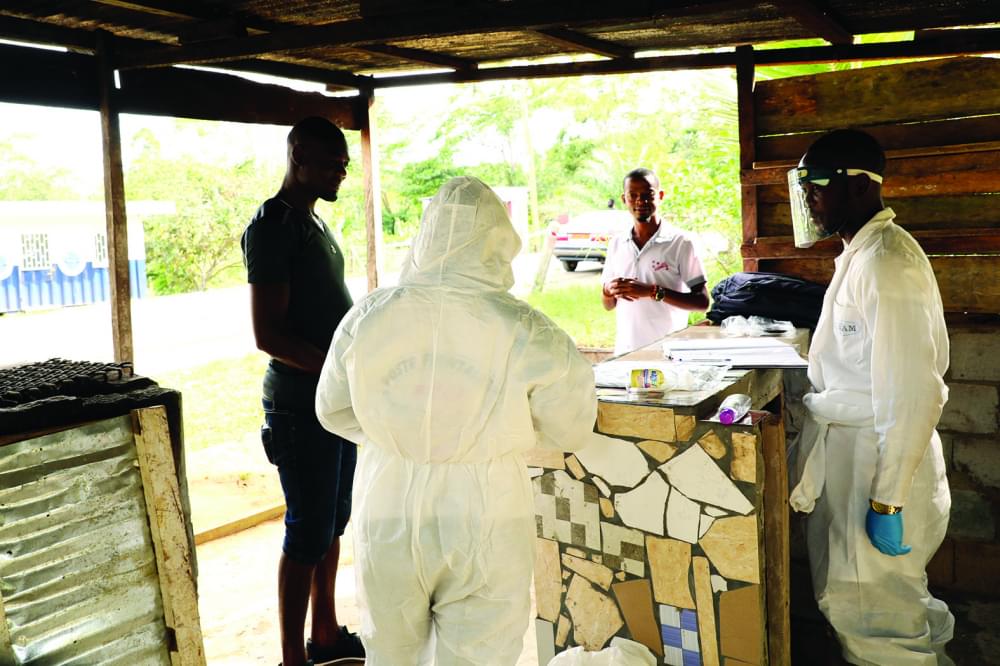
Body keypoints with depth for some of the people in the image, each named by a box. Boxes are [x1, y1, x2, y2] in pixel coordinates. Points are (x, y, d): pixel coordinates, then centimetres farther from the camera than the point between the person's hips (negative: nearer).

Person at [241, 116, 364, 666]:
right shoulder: (271, 226, -14)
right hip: (301, 403, -9)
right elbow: (269, 334, -20)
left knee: (333, 522, 16)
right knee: (307, 533, -1)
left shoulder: (312, 222, 14)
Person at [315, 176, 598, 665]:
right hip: (484, 526, -2)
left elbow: (333, 411, 6)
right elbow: (571, 431, -4)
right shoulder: (525, 332, -16)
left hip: (387, 518, 3)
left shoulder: (367, 317, -8)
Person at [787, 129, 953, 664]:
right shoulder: (861, 254, 10)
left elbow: (911, 393, -25)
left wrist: (888, 501, -23)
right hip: (848, 453, 10)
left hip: (875, 462, -10)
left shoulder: (886, 263, -22)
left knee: (875, 615, 3)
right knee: (848, 600, 21)